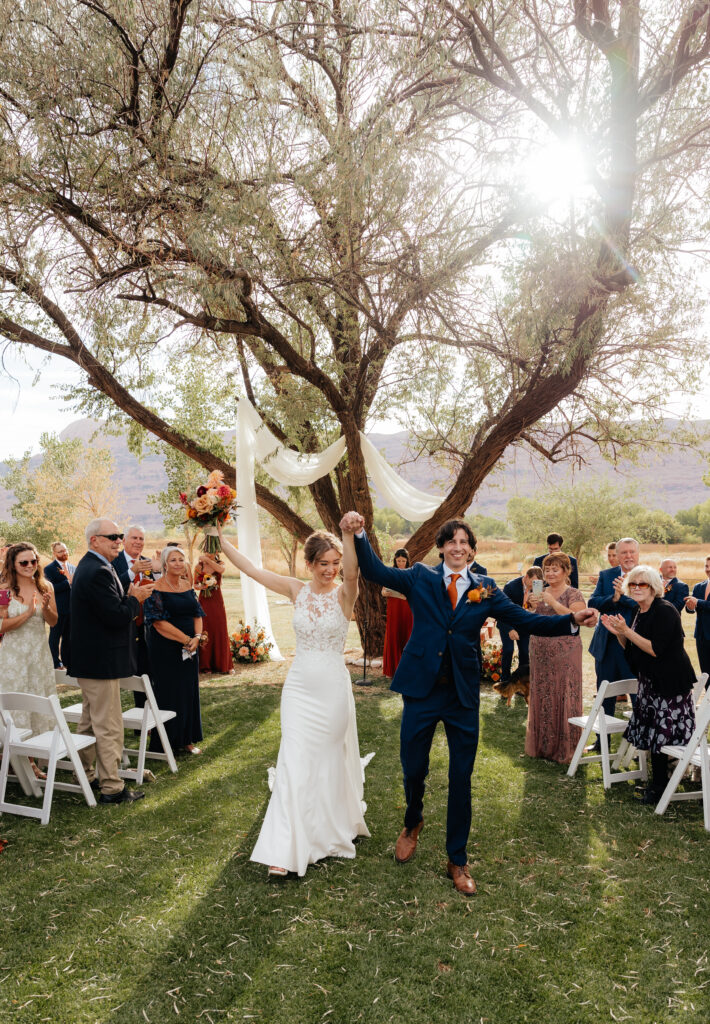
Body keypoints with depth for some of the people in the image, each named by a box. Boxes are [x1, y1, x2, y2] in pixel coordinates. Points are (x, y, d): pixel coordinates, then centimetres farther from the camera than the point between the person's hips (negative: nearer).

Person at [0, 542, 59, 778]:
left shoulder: (45, 587, 2)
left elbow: (54, 621, 4)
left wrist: (45, 608, -16)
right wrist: (28, 613, -22)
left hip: (40, 652, 4)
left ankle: (32, 761, 20)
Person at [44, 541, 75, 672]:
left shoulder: (73, 567, 12)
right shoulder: (50, 569, -6)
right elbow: (51, 588, -18)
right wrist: (68, 582, -21)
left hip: (72, 608, 6)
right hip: (58, 608, -6)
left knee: (68, 636, 13)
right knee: (55, 636, 4)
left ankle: (66, 661, 22)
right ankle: (56, 662, 12)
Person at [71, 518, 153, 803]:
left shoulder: (89, 566, 12)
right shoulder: (98, 572, -22)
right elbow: (117, 617, -25)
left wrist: (129, 596, 1)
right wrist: (135, 598, -9)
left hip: (89, 660, 11)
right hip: (101, 662, -11)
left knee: (90, 721, 22)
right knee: (109, 727, -2)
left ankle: (85, 775, 36)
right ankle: (112, 788, 7)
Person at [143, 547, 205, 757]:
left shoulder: (187, 586, 9)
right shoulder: (157, 589, -12)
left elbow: (197, 614, 9)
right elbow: (159, 622, -17)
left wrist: (197, 637, -9)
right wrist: (186, 640, -16)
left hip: (189, 648, 6)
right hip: (165, 649, -6)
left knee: (189, 691, 10)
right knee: (167, 693, 1)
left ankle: (186, 739, 22)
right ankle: (164, 744, 13)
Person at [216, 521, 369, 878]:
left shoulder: (344, 594, -9)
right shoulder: (296, 590, 0)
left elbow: (352, 573, -33)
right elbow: (250, 568, -2)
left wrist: (349, 535, -50)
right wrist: (219, 537, -7)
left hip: (333, 689, -2)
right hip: (299, 688, 2)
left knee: (329, 761, 13)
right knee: (294, 764, -2)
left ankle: (332, 831, 38)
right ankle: (286, 851, 4)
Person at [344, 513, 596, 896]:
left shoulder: (485, 589, 3)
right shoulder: (421, 577, 1)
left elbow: (525, 620, -1)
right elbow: (374, 571, -9)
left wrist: (571, 620, -13)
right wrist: (358, 534, -24)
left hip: (463, 693, 1)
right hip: (422, 688, -1)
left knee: (461, 778, 8)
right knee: (413, 768, 10)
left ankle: (457, 861, 27)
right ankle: (412, 824, 44)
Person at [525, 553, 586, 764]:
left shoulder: (574, 594, -3)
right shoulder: (541, 593, 13)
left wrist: (553, 602, -20)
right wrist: (532, 607, -5)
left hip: (564, 655, -5)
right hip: (540, 653, 6)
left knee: (564, 698, -4)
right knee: (541, 697, 8)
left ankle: (565, 749, 6)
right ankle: (542, 745, 19)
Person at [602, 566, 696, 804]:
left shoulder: (665, 611, -17)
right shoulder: (637, 612, 8)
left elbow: (656, 650, -23)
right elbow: (631, 651, 13)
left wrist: (626, 631, -22)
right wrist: (618, 633, -3)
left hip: (670, 683, -8)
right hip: (650, 681, 8)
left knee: (661, 734, -3)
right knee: (651, 734, 9)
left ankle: (659, 788, 10)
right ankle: (657, 782, 21)